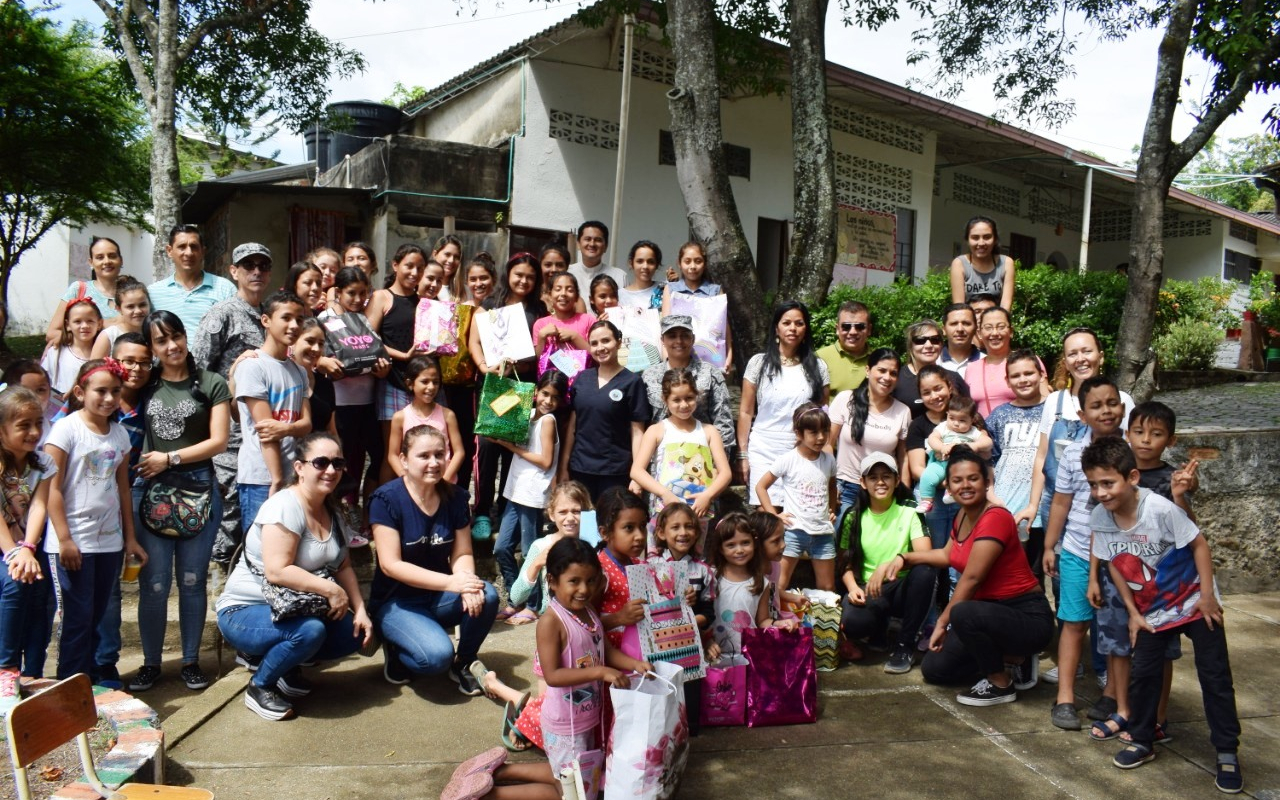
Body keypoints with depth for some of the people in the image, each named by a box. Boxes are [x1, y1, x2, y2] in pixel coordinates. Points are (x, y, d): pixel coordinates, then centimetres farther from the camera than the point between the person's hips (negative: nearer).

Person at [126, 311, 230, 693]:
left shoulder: (211, 384, 2)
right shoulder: (143, 386, 9)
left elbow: (218, 441, -3)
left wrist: (170, 458, -7)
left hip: (198, 488, -1)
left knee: (192, 580, 7)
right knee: (154, 583, 1)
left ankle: (191, 661, 19)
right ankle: (151, 662, 16)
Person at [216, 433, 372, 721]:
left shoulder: (331, 512, 6)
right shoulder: (285, 507, -21)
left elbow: (343, 567, 6)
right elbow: (277, 571, -30)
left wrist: (360, 609, -6)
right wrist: (331, 590, -27)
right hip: (244, 611, -8)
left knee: (356, 633, -8)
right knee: (310, 631, -33)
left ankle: (287, 665, 14)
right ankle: (259, 686, -5)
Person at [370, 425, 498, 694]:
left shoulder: (454, 497, -2)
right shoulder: (387, 499, -16)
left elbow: (462, 553, -1)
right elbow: (391, 565, -20)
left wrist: (467, 581, -26)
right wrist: (451, 582, -28)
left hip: (439, 597, 5)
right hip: (396, 602, -5)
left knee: (487, 595, -26)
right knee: (437, 656, -30)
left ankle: (464, 664, 1)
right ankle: (396, 651, 6)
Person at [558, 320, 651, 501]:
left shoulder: (632, 381, -4)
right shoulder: (582, 378, 7)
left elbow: (637, 431, -6)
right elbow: (572, 424, 10)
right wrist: (563, 466, 8)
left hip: (616, 472, -3)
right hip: (579, 469, 4)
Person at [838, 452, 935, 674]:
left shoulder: (909, 514, -2)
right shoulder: (854, 518, 5)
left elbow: (926, 555, -16)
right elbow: (846, 563, 7)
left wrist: (891, 564, -33)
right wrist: (853, 588, -15)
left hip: (901, 589, 0)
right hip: (867, 591, 0)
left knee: (925, 571, -34)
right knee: (852, 623, -34)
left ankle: (905, 645, -15)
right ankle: (880, 626, 8)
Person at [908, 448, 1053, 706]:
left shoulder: (995, 518, -22)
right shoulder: (964, 515, 5)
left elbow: (971, 578, -23)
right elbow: (948, 555, 22)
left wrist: (943, 621, -17)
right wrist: (904, 557, 12)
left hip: (1028, 617, -9)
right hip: (993, 611, 9)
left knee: (963, 614, -38)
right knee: (933, 669, 6)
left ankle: (1001, 684, -11)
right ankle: (1016, 658, 16)